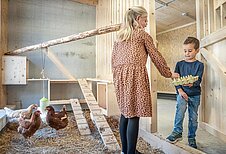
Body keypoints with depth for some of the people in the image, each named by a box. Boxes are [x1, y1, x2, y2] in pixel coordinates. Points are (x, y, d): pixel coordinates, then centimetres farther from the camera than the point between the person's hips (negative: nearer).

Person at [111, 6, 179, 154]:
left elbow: (114, 59, 18)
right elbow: (156, 56, 7)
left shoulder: (119, 36, 21)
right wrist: (169, 73, 17)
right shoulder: (143, 34, 6)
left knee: (125, 112, 12)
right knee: (134, 115, -5)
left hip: (120, 76, 7)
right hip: (136, 75, -6)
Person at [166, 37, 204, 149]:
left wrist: (192, 84, -33)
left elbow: (198, 80, -11)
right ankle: (177, 132, -15)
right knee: (180, 107, -28)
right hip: (181, 92, 0)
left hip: (194, 94, 0)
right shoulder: (179, 64, 4)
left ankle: (191, 138, 26)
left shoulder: (199, 65, 0)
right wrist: (180, 90, -14)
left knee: (193, 117, 8)